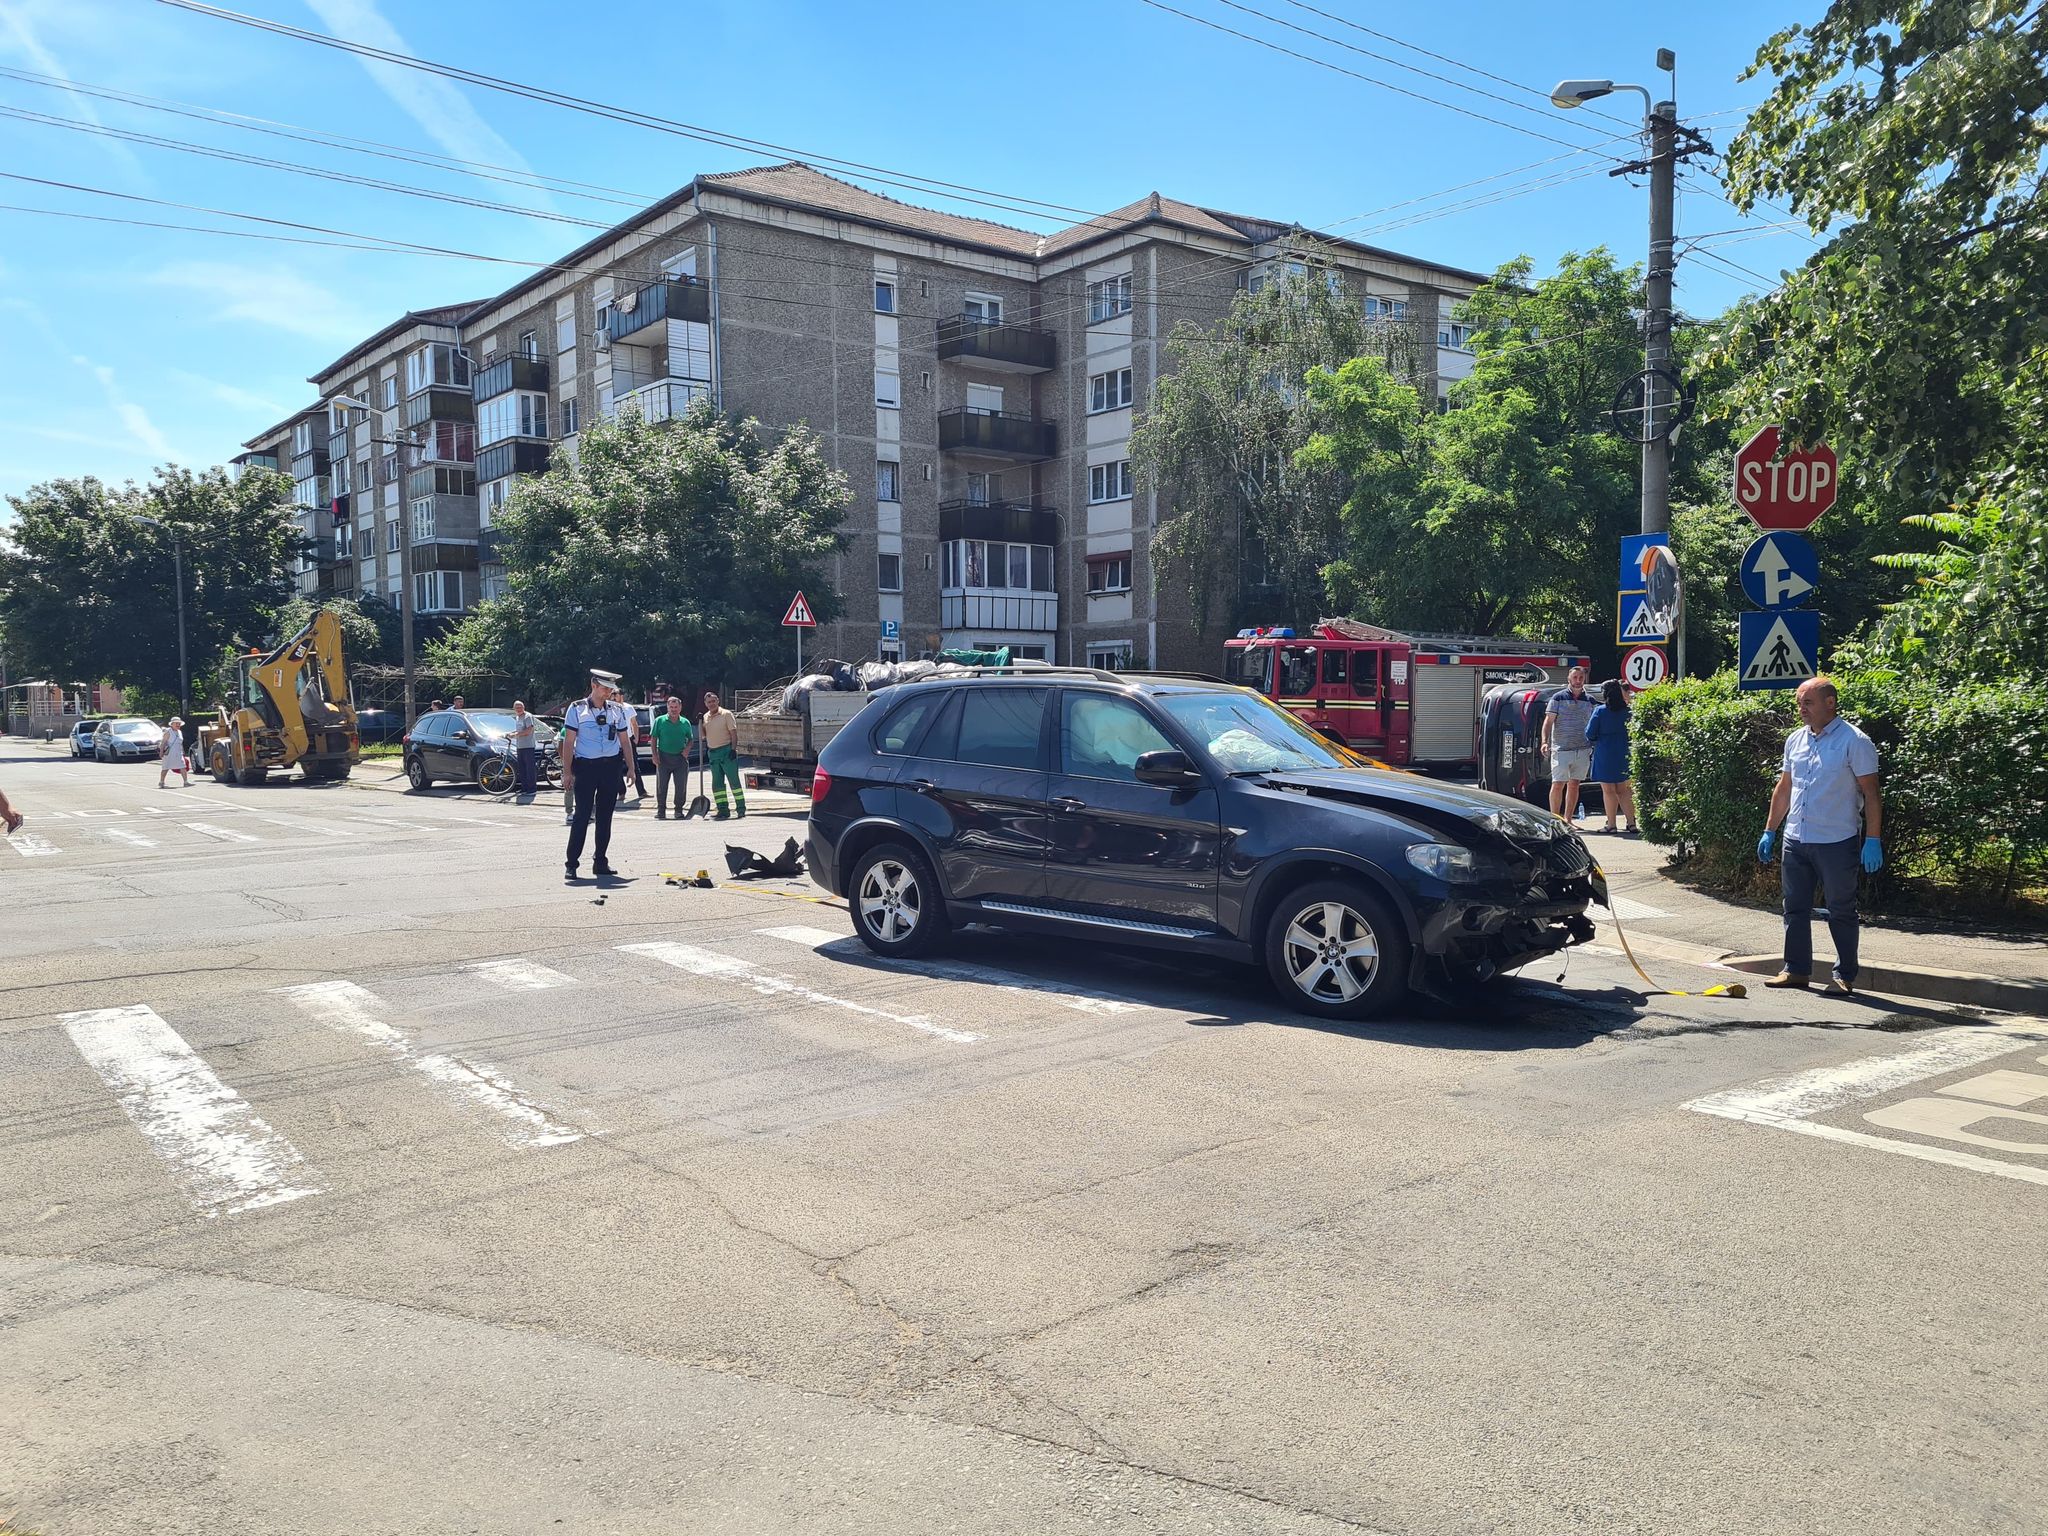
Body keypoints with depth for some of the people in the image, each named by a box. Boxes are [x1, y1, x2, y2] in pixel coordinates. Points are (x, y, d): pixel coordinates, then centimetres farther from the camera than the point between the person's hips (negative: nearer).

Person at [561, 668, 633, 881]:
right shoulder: (577, 709, 0)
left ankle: (600, 863, 14)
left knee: (605, 817, 7)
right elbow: (568, 741, -2)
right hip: (586, 766, -4)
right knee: (582, 816, -7)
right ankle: (571, 864, -3)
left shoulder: (618, 710, 11)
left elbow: (625, 741, 14)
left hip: (611, 766, 4)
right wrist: (567, 772, -7)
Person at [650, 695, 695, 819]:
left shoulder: (685, 723, 8)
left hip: (680, 758, 2)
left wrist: (687, 749, -3)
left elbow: (691, 739, 17)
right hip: (664, 757, -2)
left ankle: (679, 809, 15)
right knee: (661, 786, 0)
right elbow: (654, 738, 4)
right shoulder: (660, 720, 2)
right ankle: (661, 810, 8)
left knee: (681, 786, 2)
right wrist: (655, 754, -5)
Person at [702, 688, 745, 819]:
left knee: (734, 780, -6)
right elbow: (704, 735, 17)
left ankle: (741, 808, -4)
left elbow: (733, 732, -8)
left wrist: (733, 749, -17)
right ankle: (722, 809, 8)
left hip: (726, 750, -6)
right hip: (713, 753, 6)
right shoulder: (706, 717, 13)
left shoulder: (726, 714, -5)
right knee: (717, 783, 5)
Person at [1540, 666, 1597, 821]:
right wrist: (1545, 741, -15)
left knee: (1574, 785, 8)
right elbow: (1548, 721, -3)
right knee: (1557, 784, -6)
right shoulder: (1558, 697, 1)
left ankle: (1568, 820, 14)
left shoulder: (1590, 700, 11)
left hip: (1583, 750, 4)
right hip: (1561, 749, -4)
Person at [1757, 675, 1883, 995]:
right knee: (1795, 908, 10)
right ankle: (1796, 969, 20)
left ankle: (1845, 976, 13)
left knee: (1841, 911, 4)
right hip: (1796, 839, 6)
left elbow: (1871, 793, -9)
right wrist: (1769, 831, 17)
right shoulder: (1795, 740, 11)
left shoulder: (1854, 741, -8)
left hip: (1837, 842, -6)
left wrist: (1873, 840, -14)